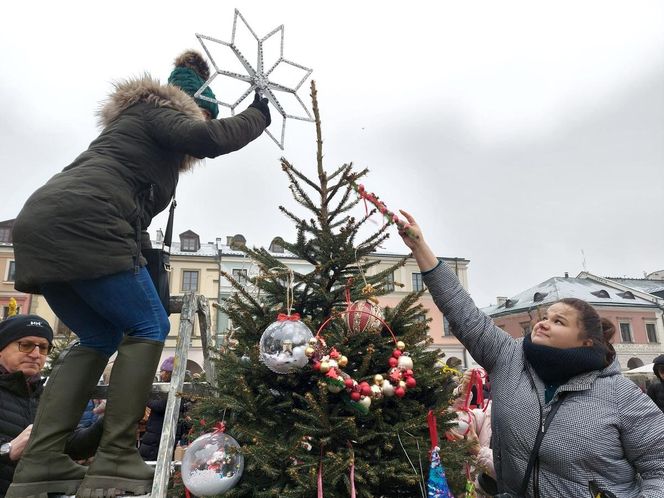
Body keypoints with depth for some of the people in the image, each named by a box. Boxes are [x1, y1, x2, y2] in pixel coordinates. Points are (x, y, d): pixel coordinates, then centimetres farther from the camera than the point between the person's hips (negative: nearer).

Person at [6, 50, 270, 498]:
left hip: (42, 226, 10)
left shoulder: (138, 126, 35)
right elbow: (209, 139, -10)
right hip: (81, 226, -10)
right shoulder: (155, 109, 8)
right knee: (148, 327, -5)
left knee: (100, 338, 13)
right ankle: (115, 460, -7)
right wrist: (258, 115, 3)